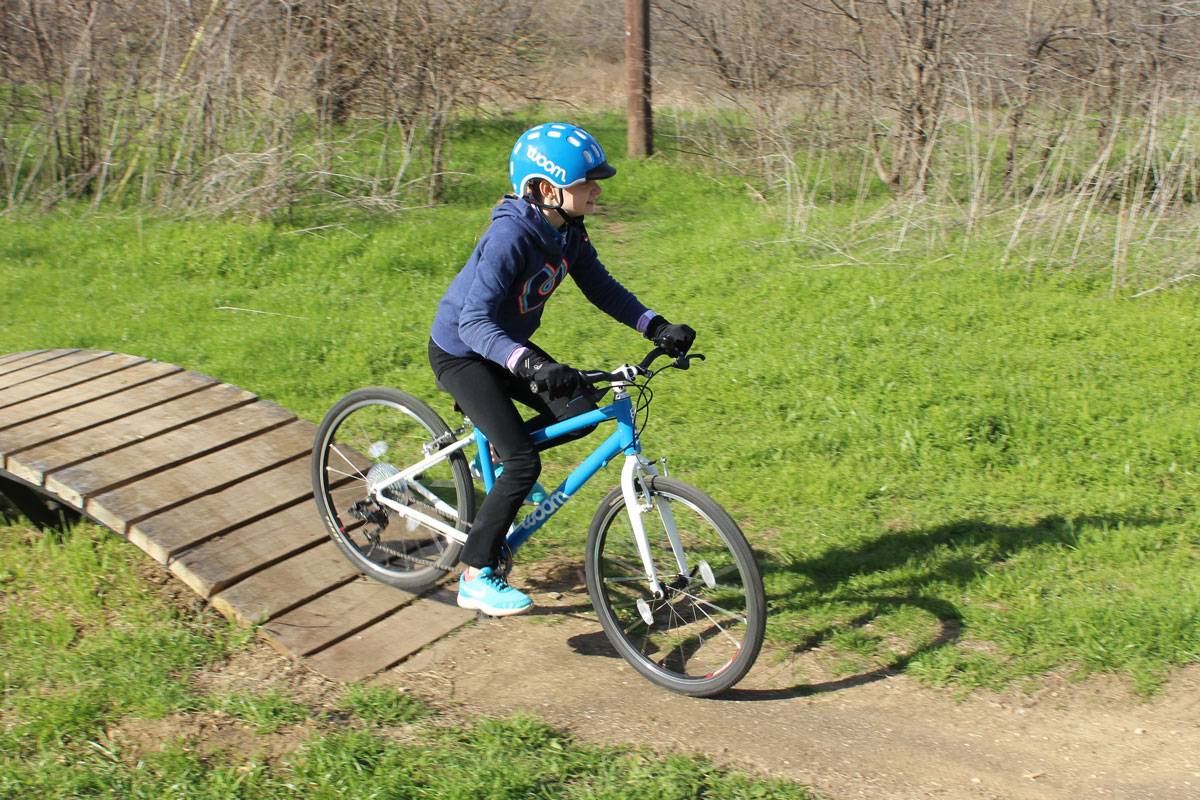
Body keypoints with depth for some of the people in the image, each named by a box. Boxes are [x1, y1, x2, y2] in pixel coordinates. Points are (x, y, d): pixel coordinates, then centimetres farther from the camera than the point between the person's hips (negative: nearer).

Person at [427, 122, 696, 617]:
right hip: (460, 352, -8)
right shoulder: (510, 237, -32)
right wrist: (531, 365, -53)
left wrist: (656, 327, -12)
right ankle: (476, 578, -7)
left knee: (580, 414, -4)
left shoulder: (567, 232, -7)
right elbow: (475, 321, -38)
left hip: (507, 344, 8)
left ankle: (495, 447, 19)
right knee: (524, 462, -18)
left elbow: (601, 288, 2)